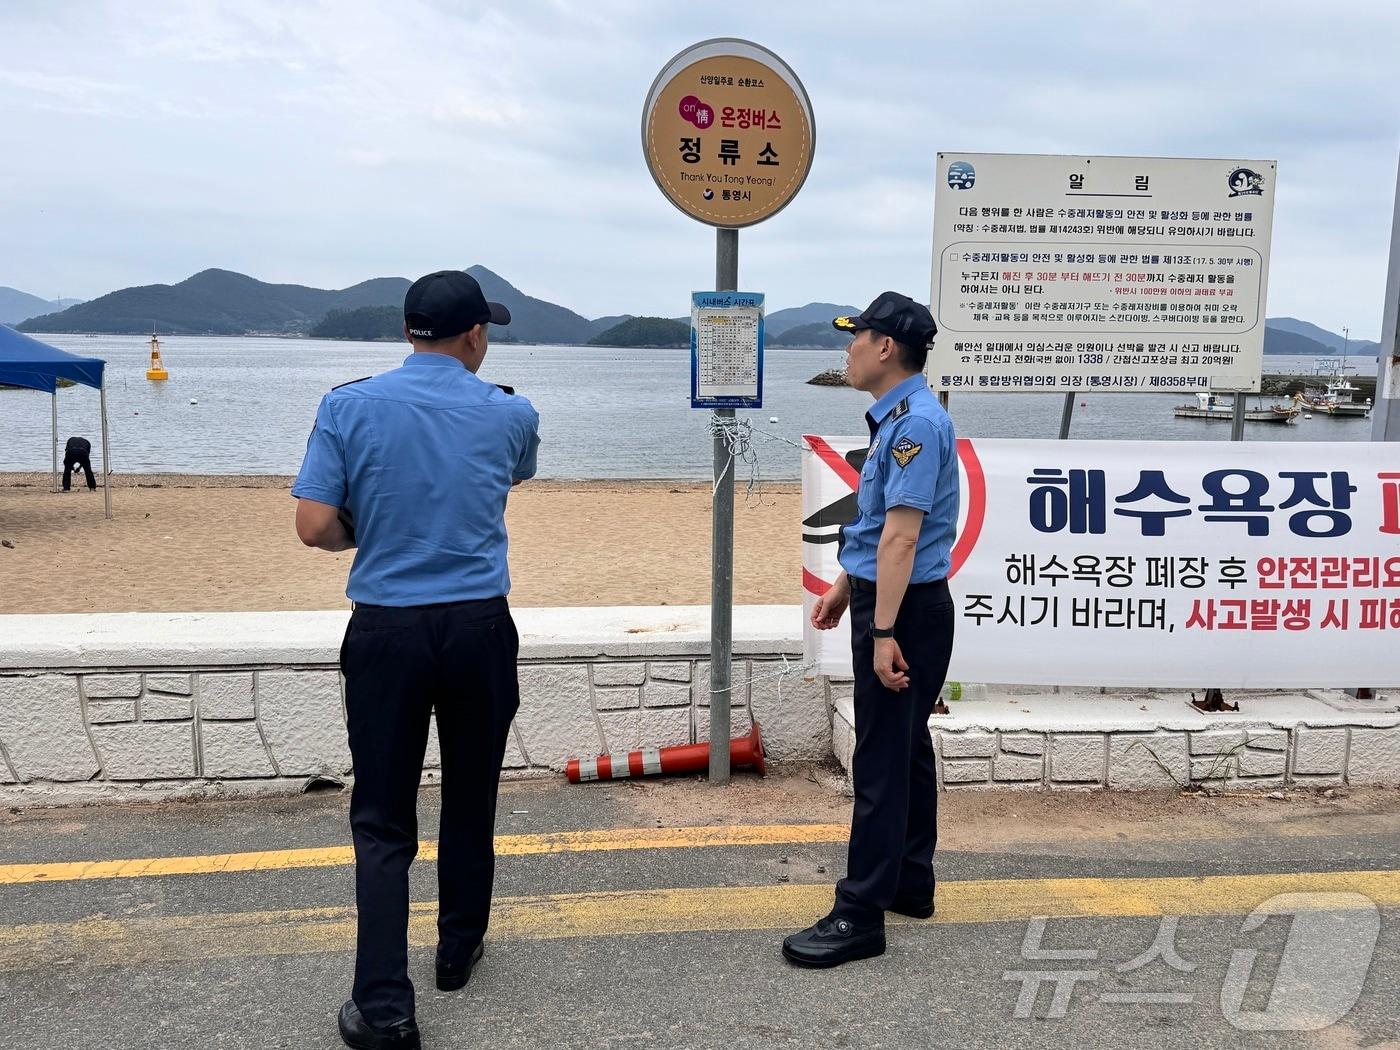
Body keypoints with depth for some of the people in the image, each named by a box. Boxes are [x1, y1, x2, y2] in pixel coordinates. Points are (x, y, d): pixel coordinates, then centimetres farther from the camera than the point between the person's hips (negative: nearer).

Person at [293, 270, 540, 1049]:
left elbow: (315, 528, -8)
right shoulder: (511, 414, 1)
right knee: (471, 799, 18)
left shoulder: (348, 408, -3)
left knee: (383, 820, 5)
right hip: (478, 626, 1)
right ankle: (459, 949, 35)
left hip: (386, 629, -1)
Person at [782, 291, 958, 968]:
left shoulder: (915, 423, -19)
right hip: (885, 598, 11)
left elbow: (901, 536, -25)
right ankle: (910, 884, 31)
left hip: (904, 608, -11)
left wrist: (884, 632, -26)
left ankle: (860, 915, 3)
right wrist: (845, 585, 27)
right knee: (907, 747, 17)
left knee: (883, 760, -5)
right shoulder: (894, 418, 12)